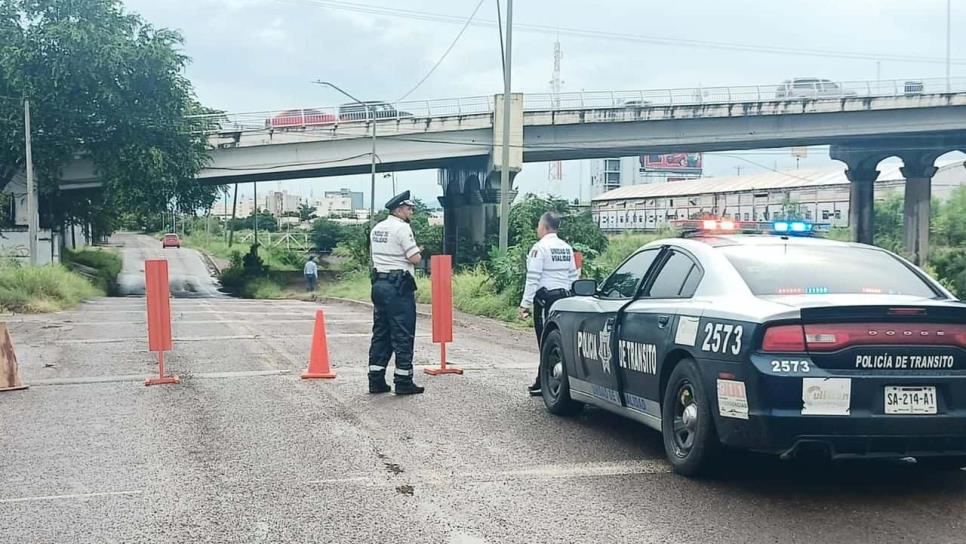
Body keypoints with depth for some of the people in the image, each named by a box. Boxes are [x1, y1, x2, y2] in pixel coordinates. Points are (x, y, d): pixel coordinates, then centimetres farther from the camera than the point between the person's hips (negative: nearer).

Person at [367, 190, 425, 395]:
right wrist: (419, 253, 7)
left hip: (379, 284, 8)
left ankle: (376, 380, 12)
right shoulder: (402, 228, -11)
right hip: (399, 286, -8)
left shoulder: (377, 228, 15)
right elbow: (415, 259, -15)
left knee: (380, 333, 11)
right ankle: (403, 381, -1)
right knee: (403, 334, -3)